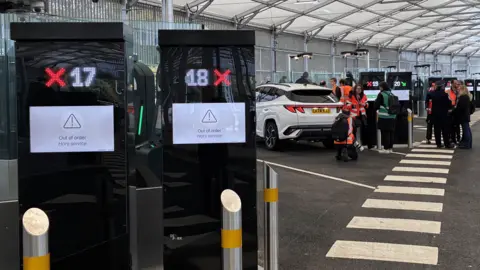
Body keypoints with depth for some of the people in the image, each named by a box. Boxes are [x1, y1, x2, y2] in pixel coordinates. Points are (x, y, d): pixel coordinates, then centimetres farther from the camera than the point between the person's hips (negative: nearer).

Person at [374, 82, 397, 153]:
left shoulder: (381, 94, -9)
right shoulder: (392, 94, 8)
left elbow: (376, 105, -6)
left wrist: (377, 108, 14)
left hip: (384, 117, -6)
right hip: (392, 116, 6)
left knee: (385, 132, -1)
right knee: (391, 132, 11)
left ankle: (386, 148, 1)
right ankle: (390, 148, 18)